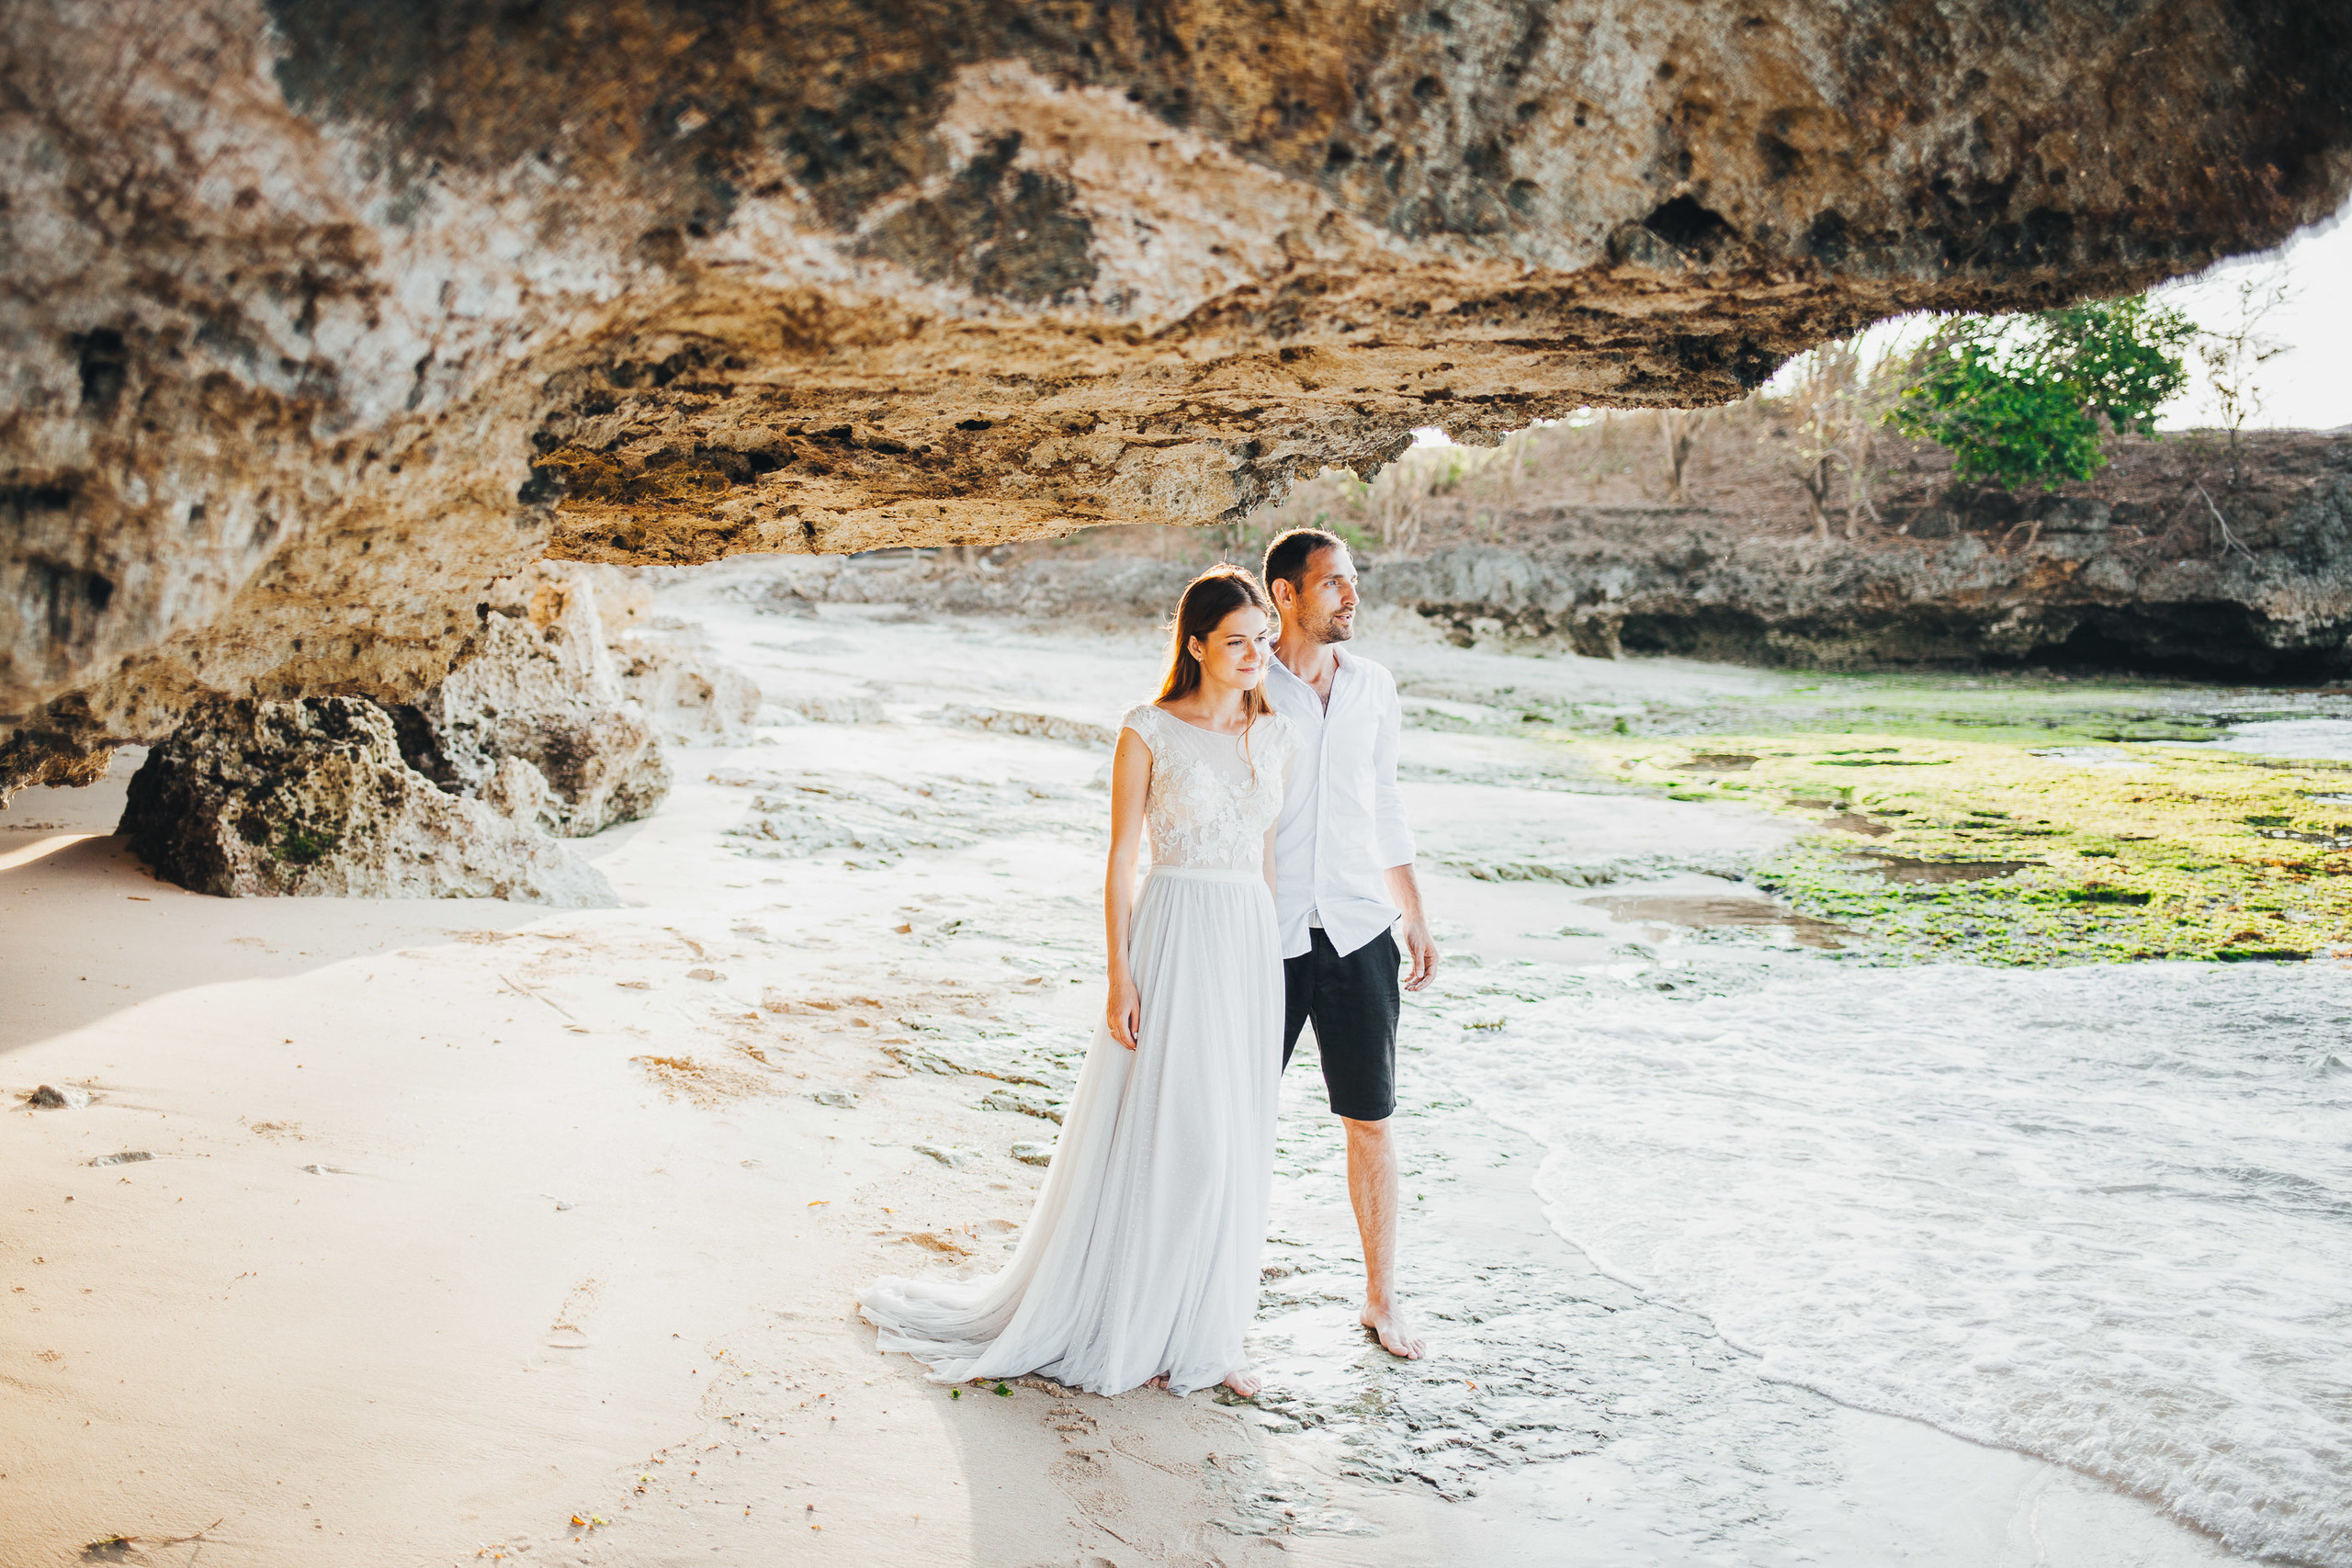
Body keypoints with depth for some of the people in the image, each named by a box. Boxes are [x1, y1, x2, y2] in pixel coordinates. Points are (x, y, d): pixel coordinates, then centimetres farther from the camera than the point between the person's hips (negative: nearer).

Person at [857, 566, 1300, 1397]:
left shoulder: (1276, 737, 9)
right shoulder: (1149, 731, -6)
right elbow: (1121, 860, -5)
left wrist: (1273, 962, 13)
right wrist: (1120, 977, -11)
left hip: (1252, 942, 5)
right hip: (1174, 936, -5)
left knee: (1231, 1146, 9)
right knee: (1156, 1135, 0)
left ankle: (1207, 1333, 21)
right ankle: (1133, 1327, 16)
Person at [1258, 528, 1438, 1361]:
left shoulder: (1374, 687, 8)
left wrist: (1413, 917, 12)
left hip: (1358, 932, 3)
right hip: (1266, 934, -3)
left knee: (1372, 1120, 7)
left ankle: (1381, 1299, 21)